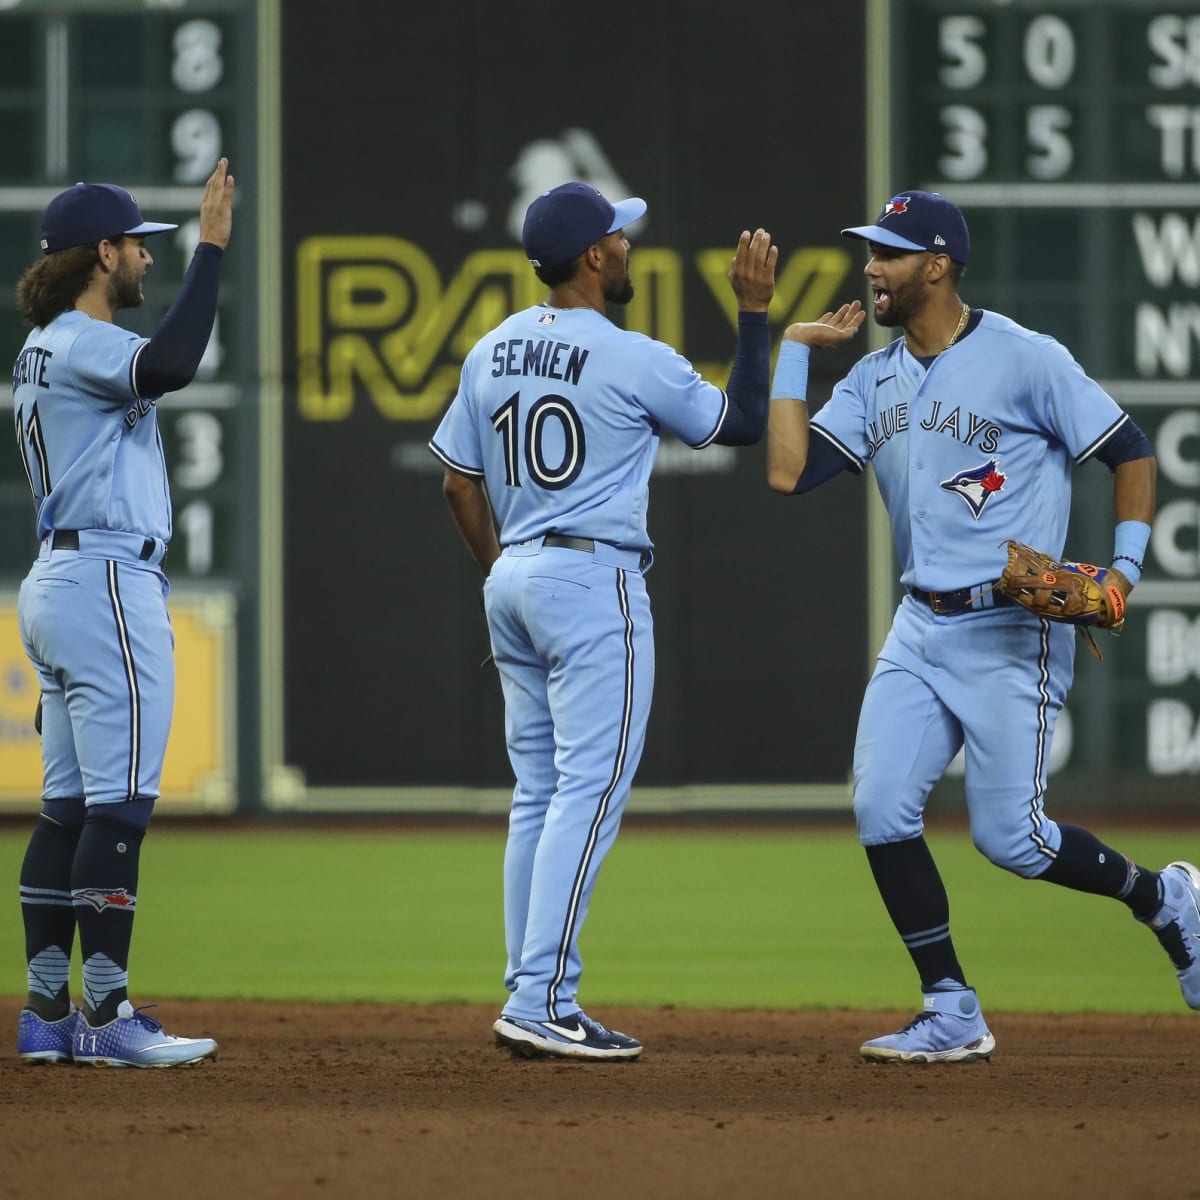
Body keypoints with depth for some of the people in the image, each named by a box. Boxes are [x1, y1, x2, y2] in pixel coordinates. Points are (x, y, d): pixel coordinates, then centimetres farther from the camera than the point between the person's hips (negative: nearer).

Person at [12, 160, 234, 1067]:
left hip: (58, 581, 10)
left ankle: (48, 1012, 10)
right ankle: (108, 1017, -11)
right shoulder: (83, 346, -14)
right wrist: (210, 248, -27)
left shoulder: (43, 351, 17)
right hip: (109, 584, -10)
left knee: (69, 806, 10)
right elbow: (171, 365, -33)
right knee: (119, 804, -9)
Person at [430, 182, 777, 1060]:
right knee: (590, 790, -9)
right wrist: (755, 312, 4)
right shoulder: (634, 361, -11)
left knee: (540, 792, 12)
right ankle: (542, 1003, -16)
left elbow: (460, 481, 14)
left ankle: (533, 999, 11)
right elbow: (746, 422, -1)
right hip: (594, 579, -8)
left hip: (513, 580, 8)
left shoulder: (493, 352, 10)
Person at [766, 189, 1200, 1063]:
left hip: (1012, 632, -6)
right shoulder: (874, 381, 9)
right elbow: (789, 473, 0)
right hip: (921, 628, 6)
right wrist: (795, 351, 3)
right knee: (883, 810, -7)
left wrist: (1124, 570, -16)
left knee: (1011, 838, -7)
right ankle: (953, 1016, 2)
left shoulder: (1025, 360, -10)